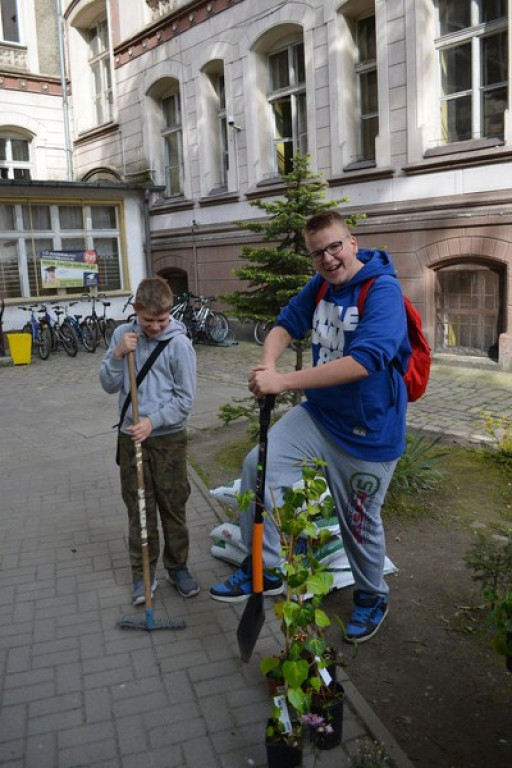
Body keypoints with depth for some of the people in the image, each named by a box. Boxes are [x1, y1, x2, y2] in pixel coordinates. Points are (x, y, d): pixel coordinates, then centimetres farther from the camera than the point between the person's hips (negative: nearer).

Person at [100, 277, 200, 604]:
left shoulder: (179, 342, -10)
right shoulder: (123, 334, 1)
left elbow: (185, 399, -9)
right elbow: (109, 385, 1)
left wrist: (152, 421, -18)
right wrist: (118, 354, -14)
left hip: (169, 437, -2)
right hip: (131, 436, 3)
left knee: (173, 506, 9)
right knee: (139, 508, 10)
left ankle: (178, 567, 27)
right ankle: (143, 574, 23)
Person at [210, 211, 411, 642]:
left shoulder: (383, 290, -22)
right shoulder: (320, 286, 2)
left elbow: (364, 360, -34)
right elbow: (287, 325, 6)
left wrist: (283, 381, -36)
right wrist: (268, 365, -18)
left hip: (369, 431, -6)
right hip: (319, 413, 6)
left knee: (360, 522, 9)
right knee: (259, 464, -11)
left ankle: (372, 597, 40)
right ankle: (263, 570, 6)